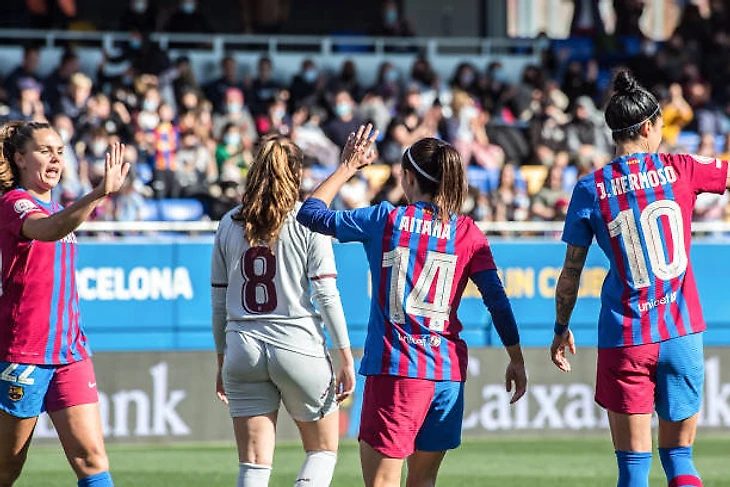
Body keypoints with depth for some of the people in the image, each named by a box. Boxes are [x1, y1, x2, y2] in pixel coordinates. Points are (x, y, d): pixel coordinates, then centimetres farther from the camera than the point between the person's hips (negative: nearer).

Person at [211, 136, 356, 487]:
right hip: (299, 348, -3)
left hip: (243, 351, 3)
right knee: (323, 450, 13)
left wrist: (222, 360, 19)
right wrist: (345, 358, -3)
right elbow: (326, 294, -7)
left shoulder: (229, 224, 8)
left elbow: (219, 300, 10)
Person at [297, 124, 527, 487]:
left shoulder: (384, 220, -3)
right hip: (448, 371, 4)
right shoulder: (467, 232, 3)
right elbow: (497, 300, 2)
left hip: (394, 368, -4)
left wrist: (347, 167, 17)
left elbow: (310, 213, 6)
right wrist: (516, 360, 12)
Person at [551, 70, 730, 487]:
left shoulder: (590, 190, -2)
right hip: (681, 333, 1)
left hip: (624, 340, -1)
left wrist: (561, 328, 15)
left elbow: (571, 272, 3)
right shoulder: (680, 170, -2)